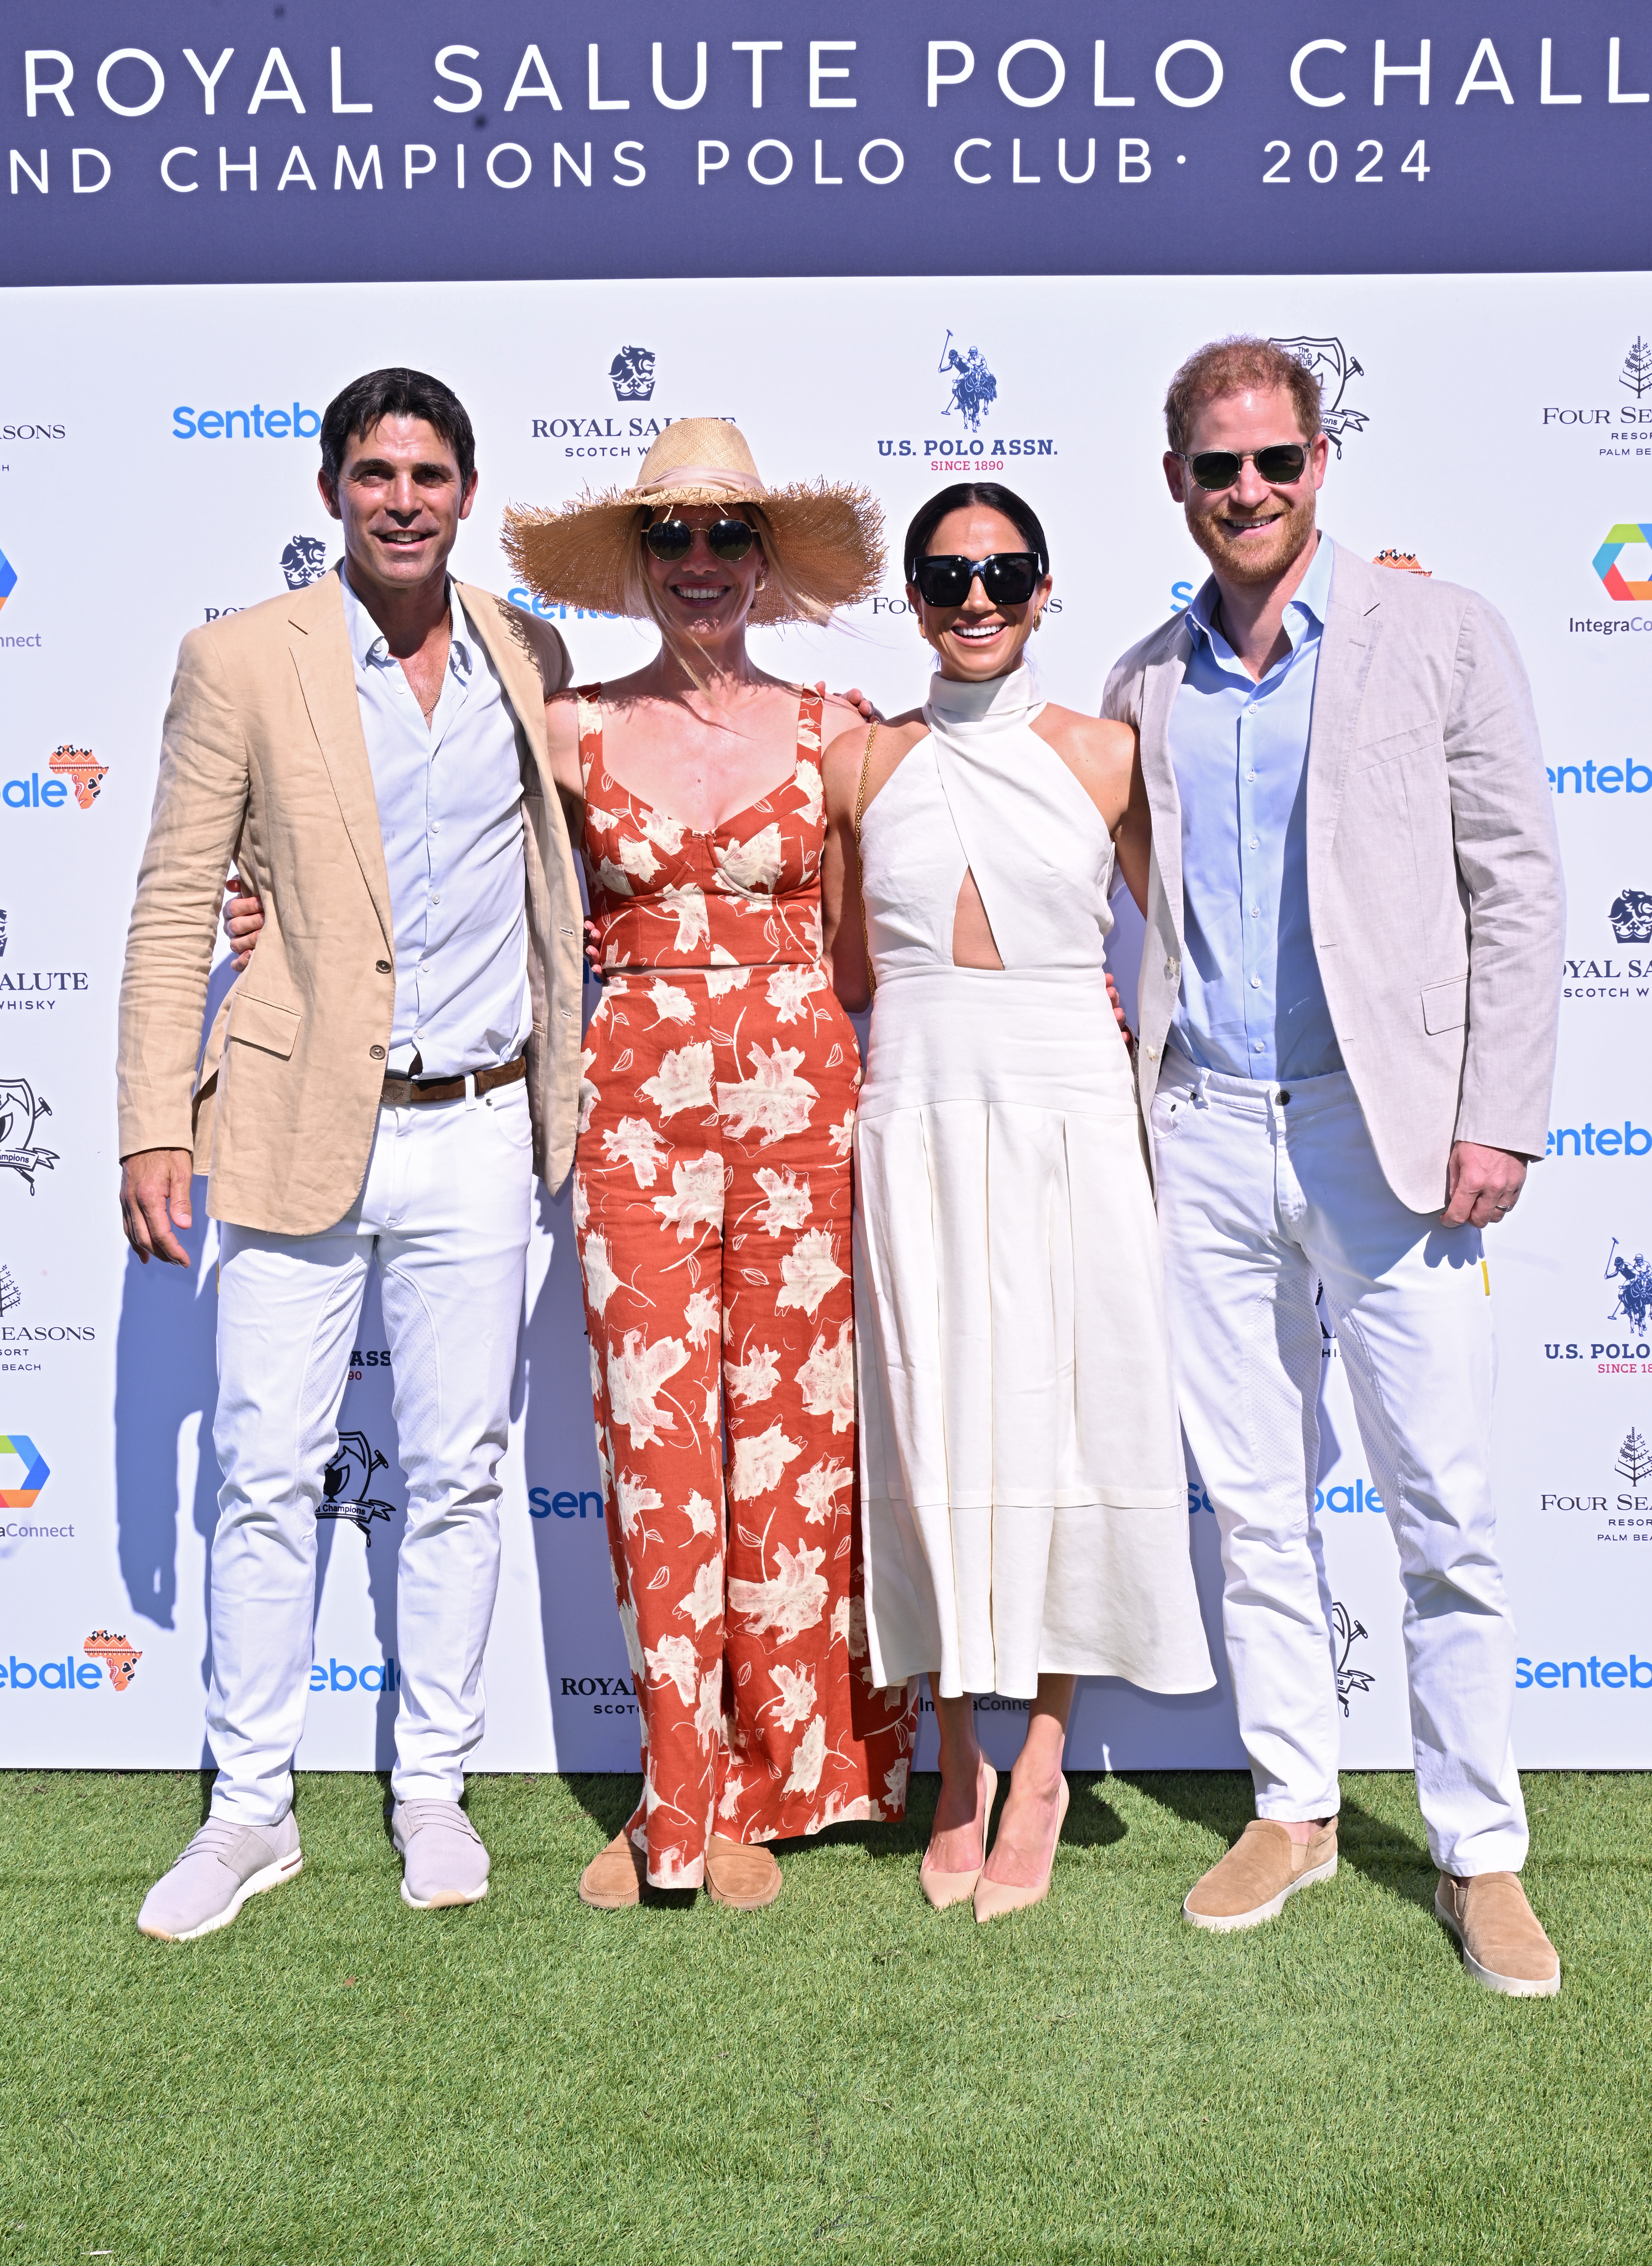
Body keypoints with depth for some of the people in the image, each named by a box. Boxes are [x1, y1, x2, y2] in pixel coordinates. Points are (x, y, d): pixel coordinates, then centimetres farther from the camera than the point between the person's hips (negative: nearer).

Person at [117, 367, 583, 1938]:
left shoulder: (530, 658, 7)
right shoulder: (242, 662, 0)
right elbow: (175, 905, -1)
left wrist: (569, 1087, 11)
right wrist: (154, 1127, -6)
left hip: (476, 1131, 2)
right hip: (296, 1126, -2)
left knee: (457, 1475, 10)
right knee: (268, 1477, 5)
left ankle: (432, 1791, 26)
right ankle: (251, 1810, 21)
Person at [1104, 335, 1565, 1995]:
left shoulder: (1436, 635, 2)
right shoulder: (1143, 685, 11)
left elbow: (1516, 884, -1)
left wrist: (1499, 1116, -8)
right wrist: (1121, 1114, 5)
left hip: (1383, 1126, -3)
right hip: (1204, 1133, 3)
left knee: (1447, 1513, 0)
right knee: (1253, 1501, 11)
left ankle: (1479, 1854, 15)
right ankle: (1293, 1808, 25)